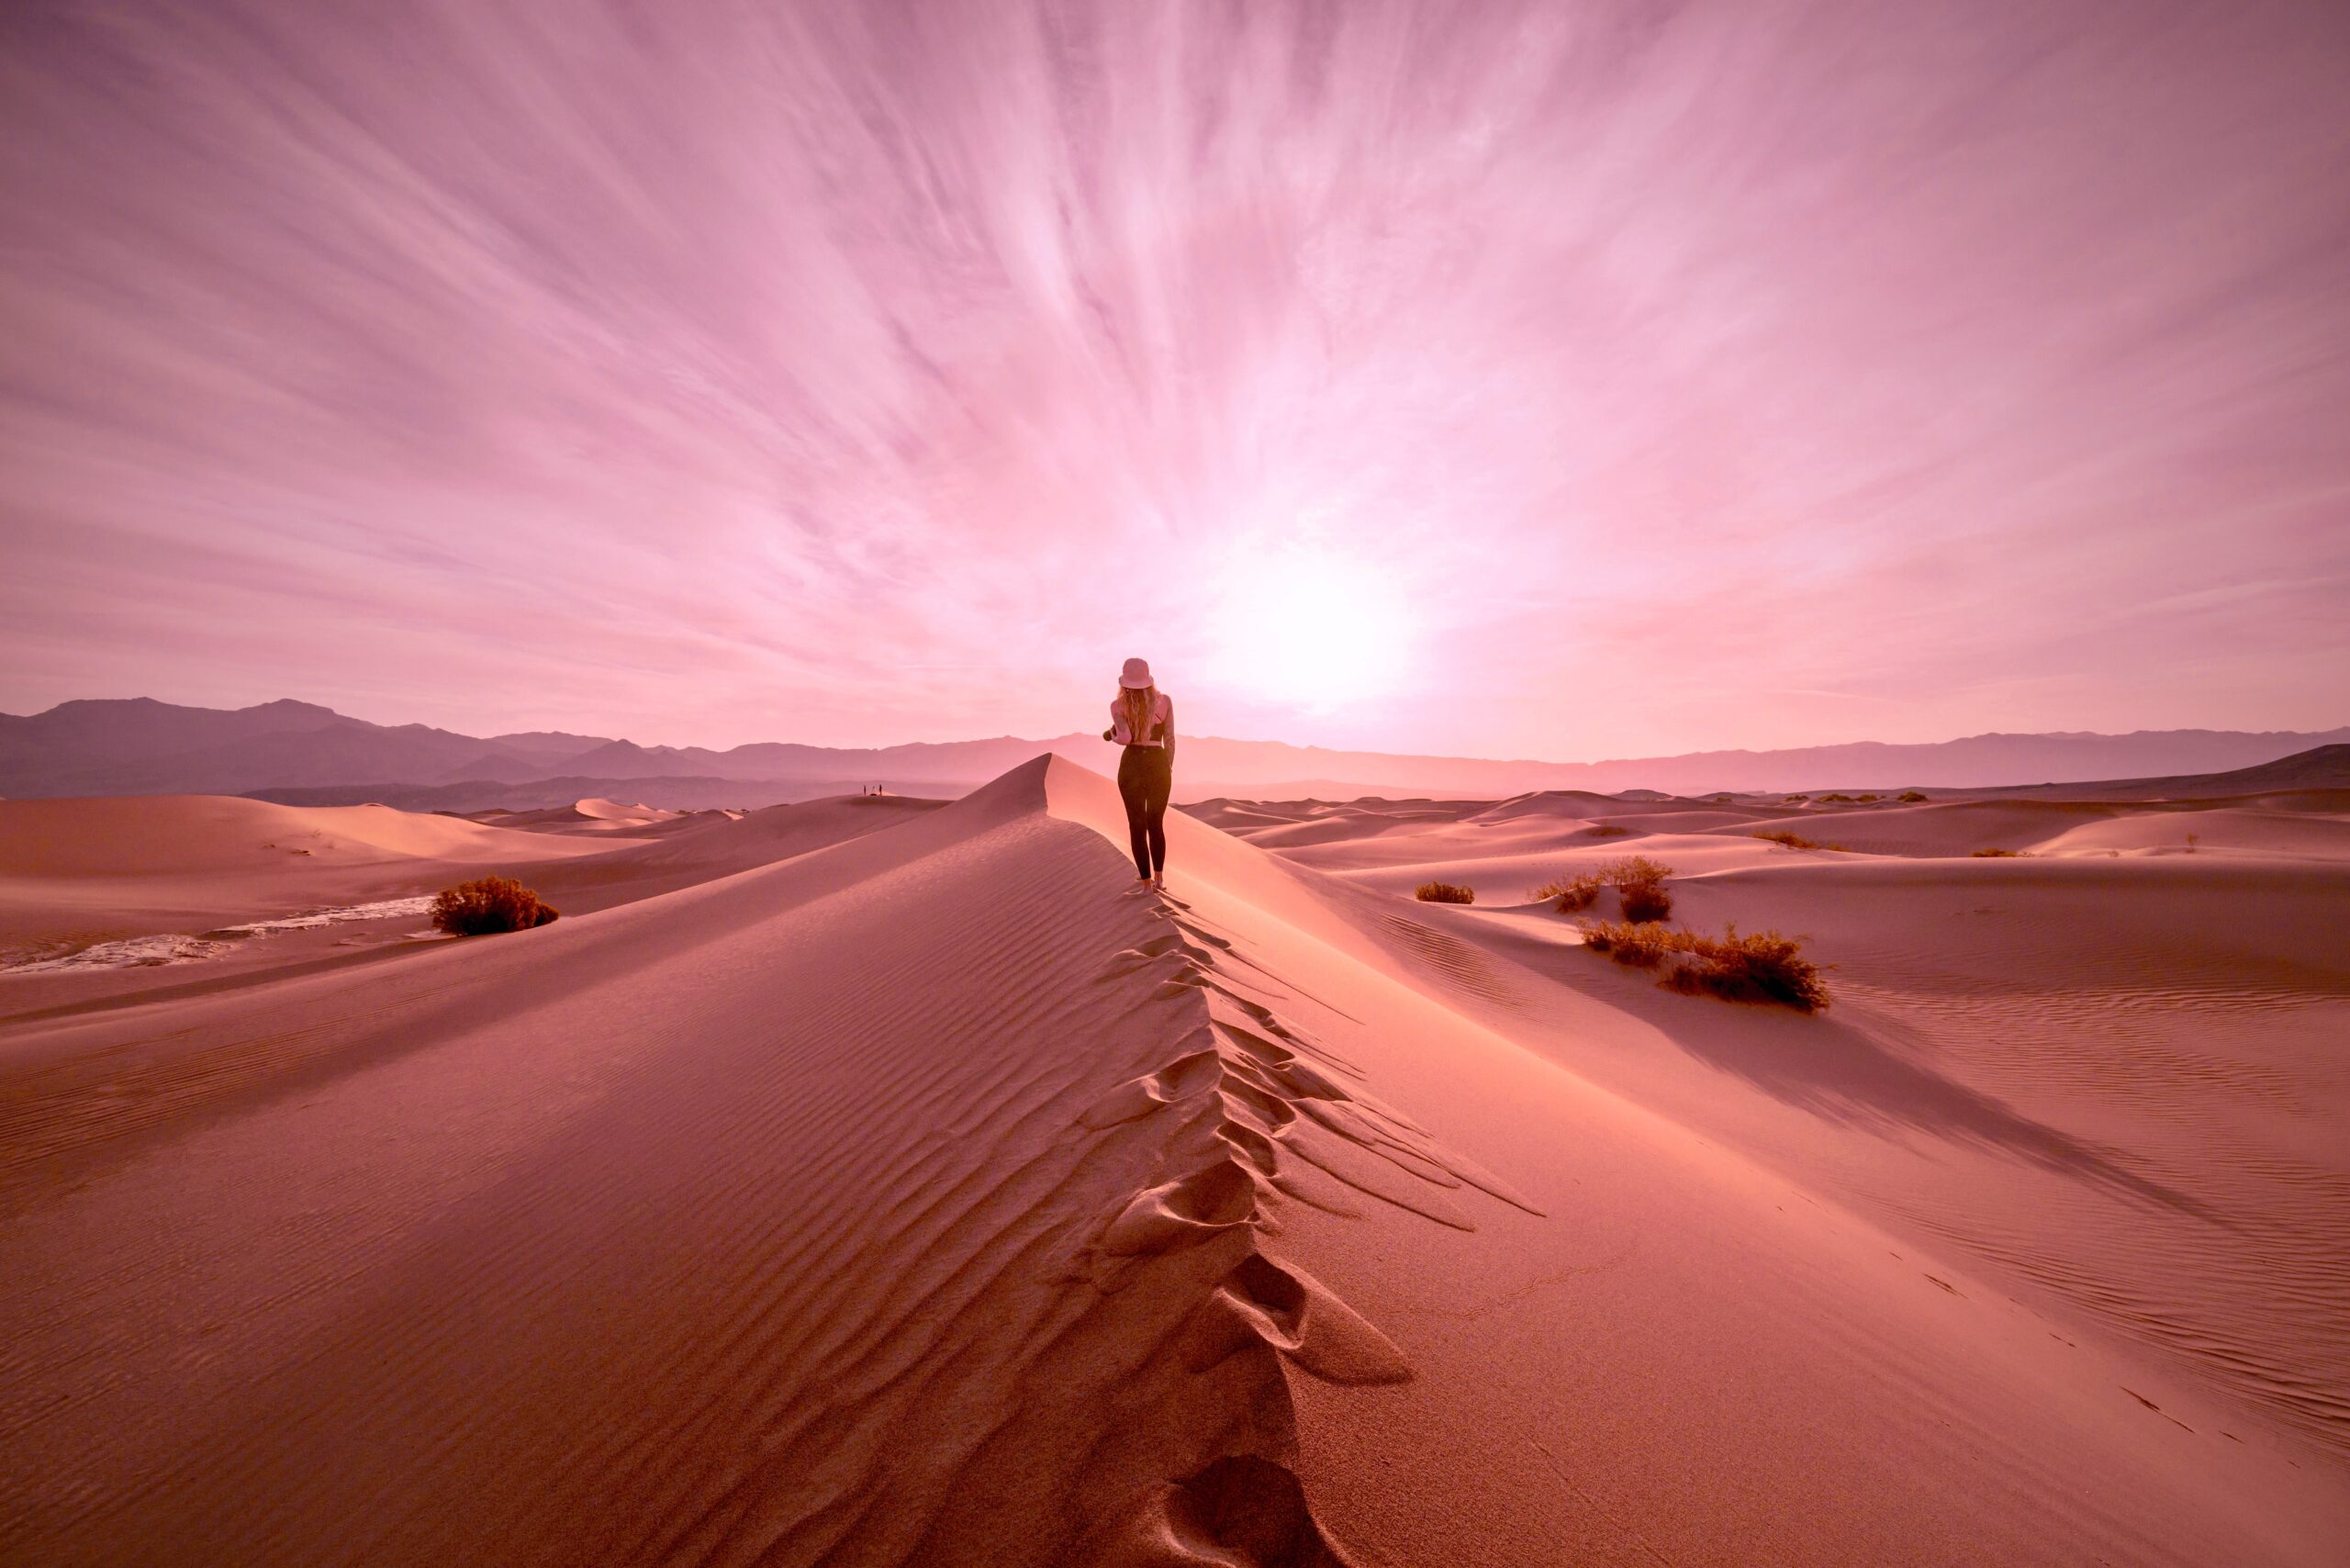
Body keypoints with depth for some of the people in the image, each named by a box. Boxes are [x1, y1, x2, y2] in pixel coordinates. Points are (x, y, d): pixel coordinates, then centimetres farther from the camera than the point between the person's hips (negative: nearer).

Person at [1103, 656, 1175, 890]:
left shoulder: (1118, 705, -5)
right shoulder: (1164, 701, 0)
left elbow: (1125, 738, -18)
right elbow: (1169, 739, 0)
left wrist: (1110, 734, 5)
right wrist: (1168, 771, 11)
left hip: (1131, 767, -1)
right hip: (1158, 766, 1)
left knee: (1137, 825, 10)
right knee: (1156, 824, 19)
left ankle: (1146, 880, 14)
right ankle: (1159, 876, 13)